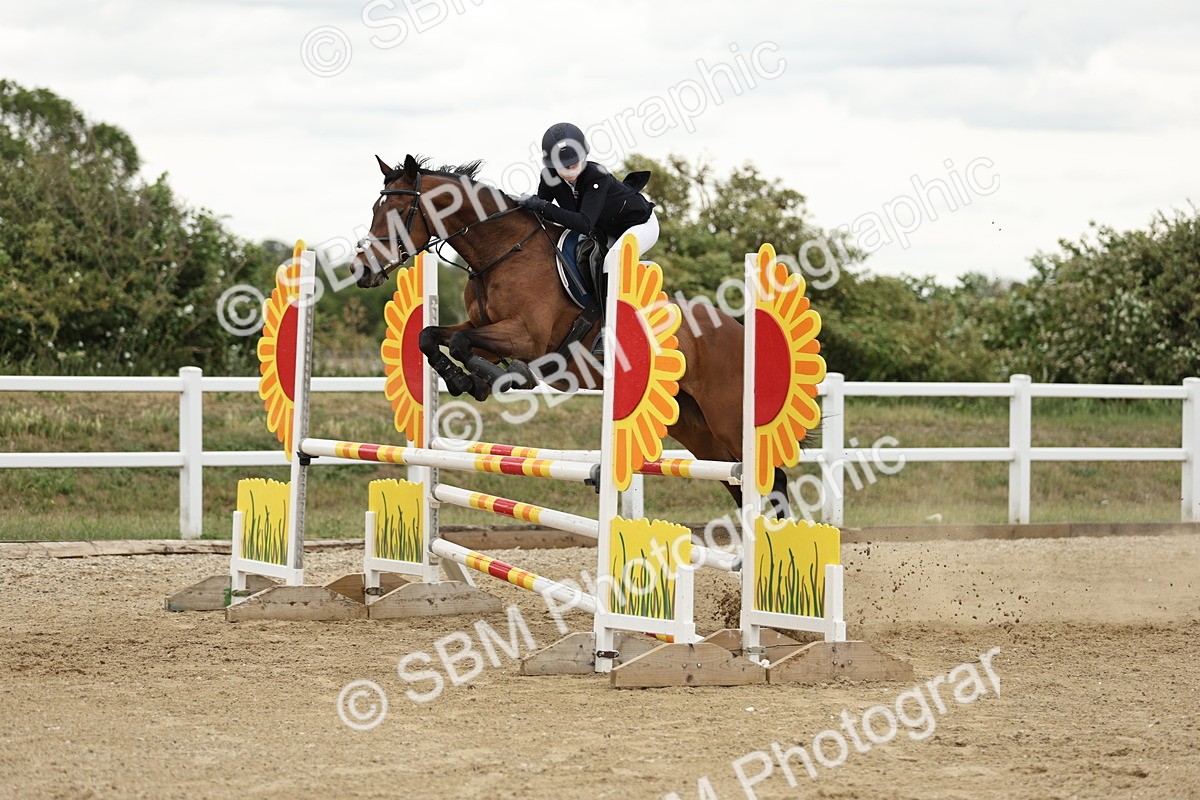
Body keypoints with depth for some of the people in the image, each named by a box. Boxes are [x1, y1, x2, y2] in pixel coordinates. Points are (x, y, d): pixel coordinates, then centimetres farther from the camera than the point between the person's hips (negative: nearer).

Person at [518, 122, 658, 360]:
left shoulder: (596, 176, -36)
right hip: (608, 231, 8)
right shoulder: (550, 179, -18)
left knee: (611, 262, -30)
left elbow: (585, 224, -45)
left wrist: (543, 207, -49)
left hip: (641, 224, -8)